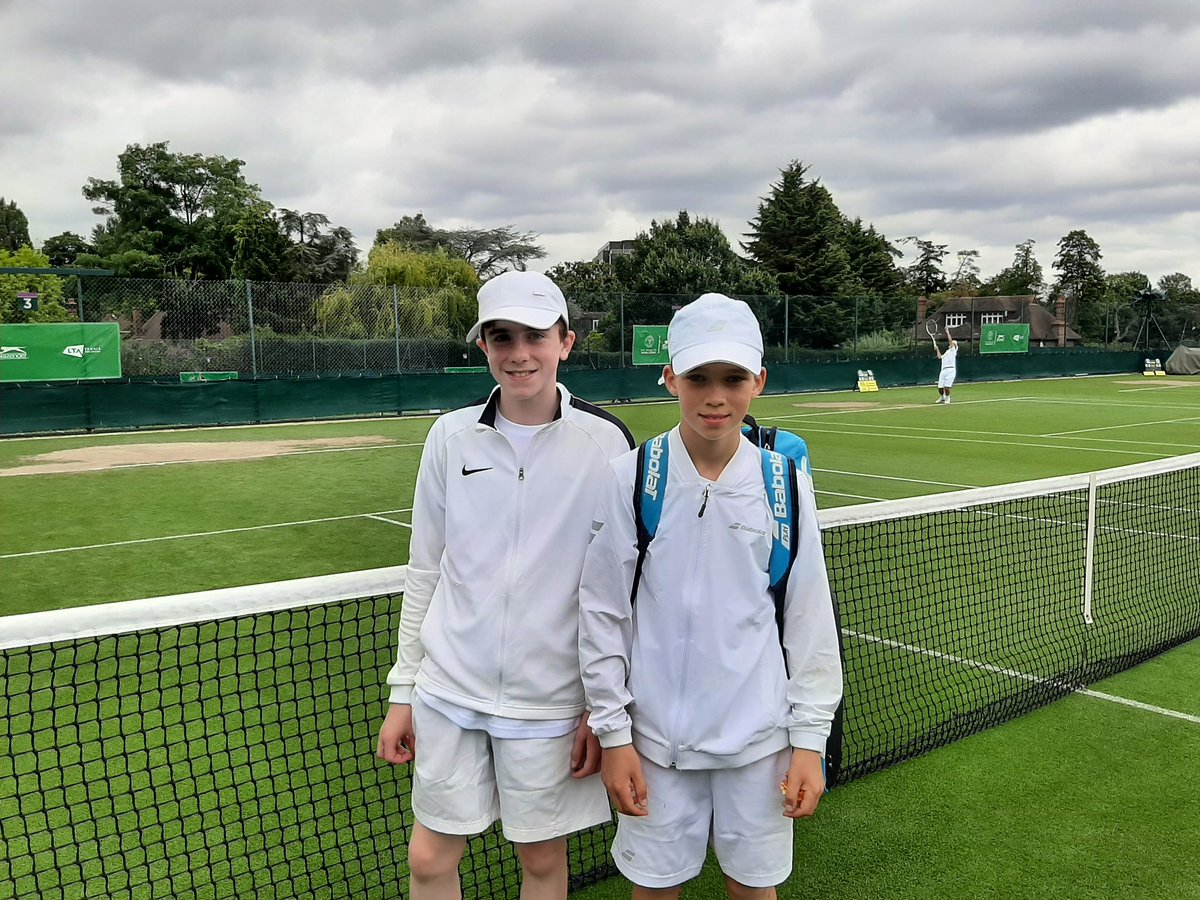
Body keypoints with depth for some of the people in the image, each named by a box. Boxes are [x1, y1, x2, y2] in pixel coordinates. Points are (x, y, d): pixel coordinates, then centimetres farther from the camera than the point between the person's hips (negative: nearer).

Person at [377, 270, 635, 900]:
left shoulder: (605, 443, -9)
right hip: (449, 690, 3)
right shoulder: (451, 436, 0)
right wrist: (403, 691, 7)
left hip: (551, 699, -2)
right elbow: (425, 571, 6)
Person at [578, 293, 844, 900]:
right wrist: (612, 733, -3)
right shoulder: (629, 478, -8)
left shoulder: (786, 484, -5)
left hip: (758, 737, 1)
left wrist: (810, 740, 0)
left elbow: (810, 620, 0)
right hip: (655, 736, -1)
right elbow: (602, 615, -4)